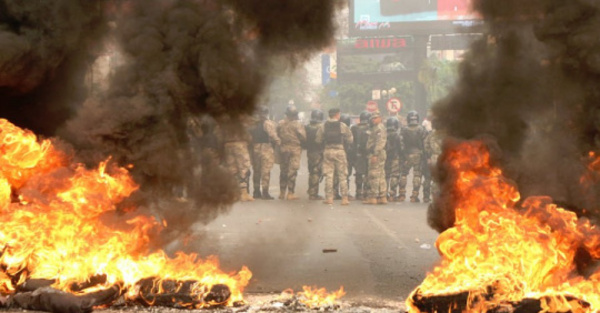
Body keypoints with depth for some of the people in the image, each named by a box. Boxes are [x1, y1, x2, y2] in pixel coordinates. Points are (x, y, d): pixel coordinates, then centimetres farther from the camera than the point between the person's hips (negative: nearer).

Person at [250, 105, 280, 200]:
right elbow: (273, 135, -16)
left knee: (256, 170, 12)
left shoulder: (254, 124, 11)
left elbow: (250, 135, 11)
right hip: (266, 148, -6)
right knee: (266, 171, -5)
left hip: (255, 148, 6)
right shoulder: (269, 123, -8)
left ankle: (257, 192, 16)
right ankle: (265, 192, -9)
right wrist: (279, 142, -3)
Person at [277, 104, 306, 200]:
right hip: (295, 149, -4)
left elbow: (277, 135, 8)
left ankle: (282, 192, 15)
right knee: (292, 171, -2)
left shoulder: (281, 123, 3)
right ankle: (290, 193, -2)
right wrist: (302, 144, 9)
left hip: (283, 148, 4)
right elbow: (303, 137, -10)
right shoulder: (298, 124, -10)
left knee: (283, 170, 12)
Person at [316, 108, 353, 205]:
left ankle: (329, 198, 6)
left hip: (328, 151, 2)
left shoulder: (324, 126, 0)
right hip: (339, 150, -2)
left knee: (329, 175, 7)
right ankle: (344, 198, 3)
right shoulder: (342, 126, -6)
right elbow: (350, 140, -2)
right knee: (342, 176, 4)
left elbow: (318, 140, 3)